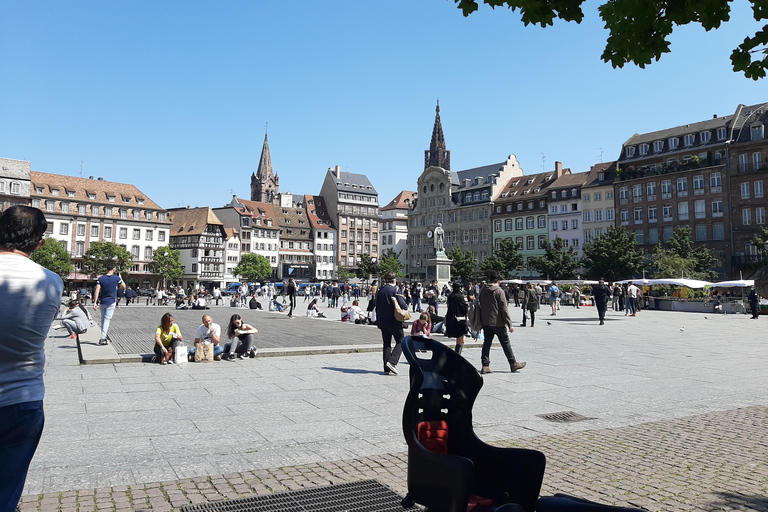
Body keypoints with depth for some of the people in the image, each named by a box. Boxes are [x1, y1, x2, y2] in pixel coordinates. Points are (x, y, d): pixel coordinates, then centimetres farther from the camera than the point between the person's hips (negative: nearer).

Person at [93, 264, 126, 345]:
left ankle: (105, 334, 28)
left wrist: (95, 302, -9)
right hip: (111, 302, -3)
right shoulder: (116, 278, -7)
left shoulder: (100, 279, -1)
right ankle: (102, 338, -10)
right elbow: (124, 287, 6)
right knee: (107, 319, -3)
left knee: (103, 319, 18)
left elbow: (97, 291, -9)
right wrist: (121, 279, 18)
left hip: (102, 302, 3)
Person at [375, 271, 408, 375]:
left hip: (382, 321, 6)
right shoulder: (395, 289, -10)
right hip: (393, 320, -6)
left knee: (386, 343, 11)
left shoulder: (380, 291, 8)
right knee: (401, 341, 7)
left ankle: (387, 368, 9)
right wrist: (406, 307, 7)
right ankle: (392, 361, -12)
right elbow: (402, 304, -16)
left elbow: (377, 307, 12)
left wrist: (378, 323, 17)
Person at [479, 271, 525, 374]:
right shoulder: (499, 291, -14)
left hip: (485, 322, 5)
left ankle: (485, 366, 5)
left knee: (487, 343, 8)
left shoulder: (482, 291, 5)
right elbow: (504, 309, -14)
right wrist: (509, 324, -10)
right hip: (498, 323, -5)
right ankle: (513, 364, 16)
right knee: (505, 343, 6)